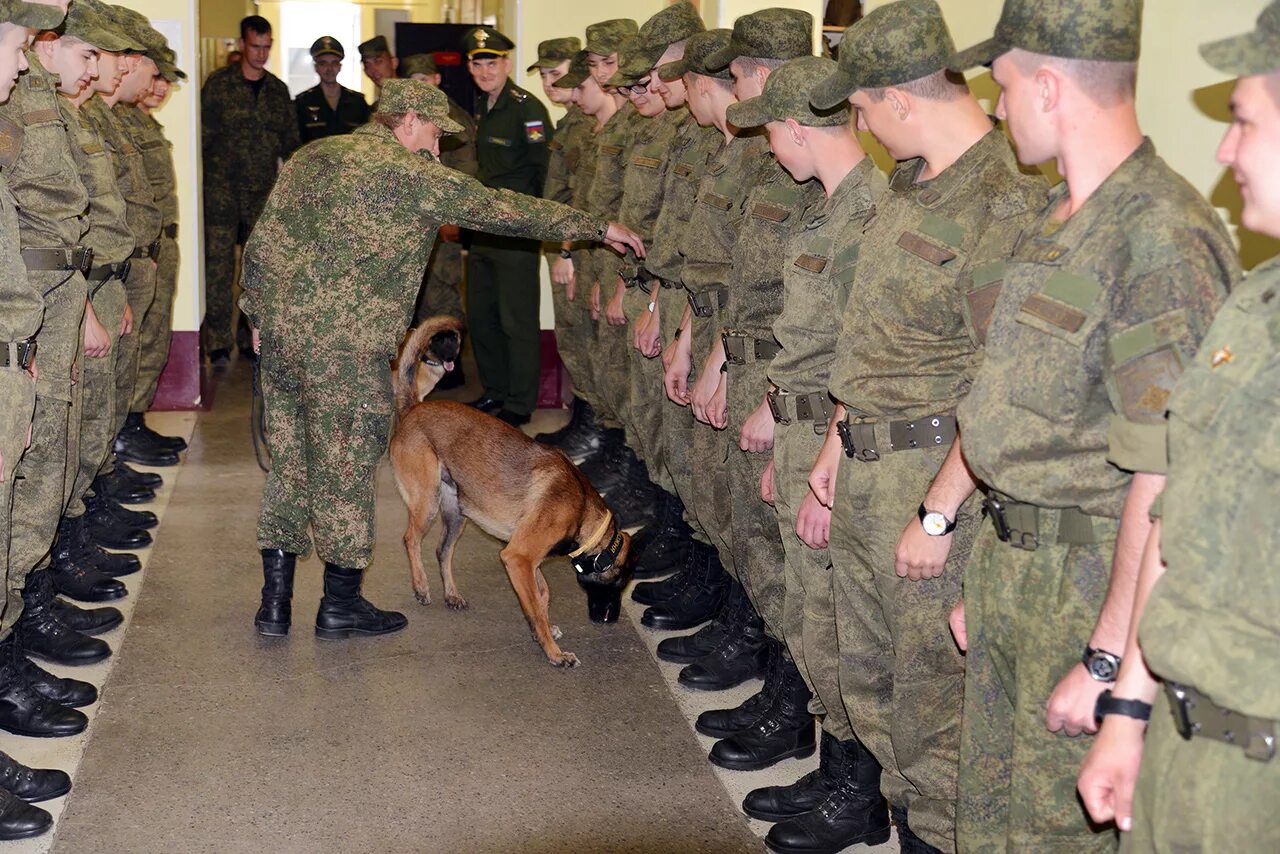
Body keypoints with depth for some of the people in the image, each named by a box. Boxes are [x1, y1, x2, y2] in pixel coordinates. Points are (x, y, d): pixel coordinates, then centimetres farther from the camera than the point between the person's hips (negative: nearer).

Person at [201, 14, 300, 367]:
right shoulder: (218, 84, 0)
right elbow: (202, 136, 0)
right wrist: (199, 179, -5)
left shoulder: (278, 90, 12)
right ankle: (218, 342, -5)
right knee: (219, 266, -8)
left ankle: (249, 337, 17)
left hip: (263, 193, 4)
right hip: (222, 190, -4)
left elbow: (291, 141, 17)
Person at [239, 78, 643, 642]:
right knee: (346, 468, 4)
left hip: (280, 331, 7)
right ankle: (341, 606, 14)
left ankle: (274, 603, 18)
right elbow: (506, 210, -2)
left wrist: (261, 314, 22)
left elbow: (260, 246, 14)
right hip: (347, 343, -7)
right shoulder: (412, 174, -5)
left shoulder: (311, 157, 15)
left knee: (289, 463, 13)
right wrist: (597, 227, 4)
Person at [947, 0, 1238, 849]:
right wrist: (986, 573, 17)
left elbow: (1164, 484, -24)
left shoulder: (1163, 241, -22)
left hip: (1093, 587, -9)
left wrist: (1109, 660, -23)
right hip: (1010, 567, 9)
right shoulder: (1057, 221, 10)